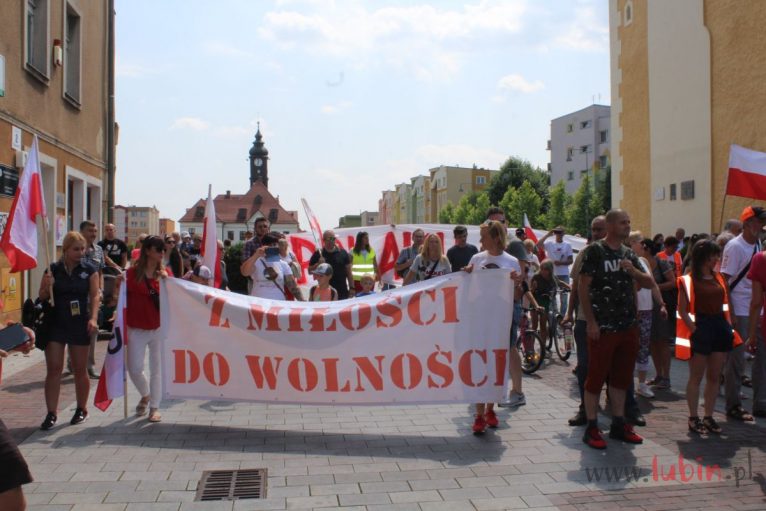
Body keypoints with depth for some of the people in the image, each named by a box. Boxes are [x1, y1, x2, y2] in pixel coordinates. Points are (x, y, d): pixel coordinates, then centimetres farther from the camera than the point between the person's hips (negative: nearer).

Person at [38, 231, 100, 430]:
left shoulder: (89, 270, 0)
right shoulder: (53, 269, 2)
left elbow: (95, 295, -4)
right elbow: (42, 297, 8)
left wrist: (93, 318, -17)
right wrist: (47, 286, -14)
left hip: (80, 324, -1)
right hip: (55, 324, 1)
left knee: (80, 369, 8)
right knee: (53, 368, -1)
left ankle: (82, 409, 24)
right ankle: (52, 413, 6)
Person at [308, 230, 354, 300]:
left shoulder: (343, 253, 6)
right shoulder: (318, 254, 2)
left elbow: (348, 272, 6)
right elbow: (310, 271, 3)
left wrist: (351, 288, 0)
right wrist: (318, 264, -15)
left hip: (342, 291, 1)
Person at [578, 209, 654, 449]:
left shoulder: (629, 253, 14)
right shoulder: (594, 251, -6)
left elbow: (649, 282, 13)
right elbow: (583, 287, -10)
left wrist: (633, 270, -8)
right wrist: (590, 321, -15)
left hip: (628, 327, 7)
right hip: (602, 327, -7)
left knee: (621, 377, 14)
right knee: (596, 377, 0)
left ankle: (618, 425, 25)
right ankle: (591, 428, 8)